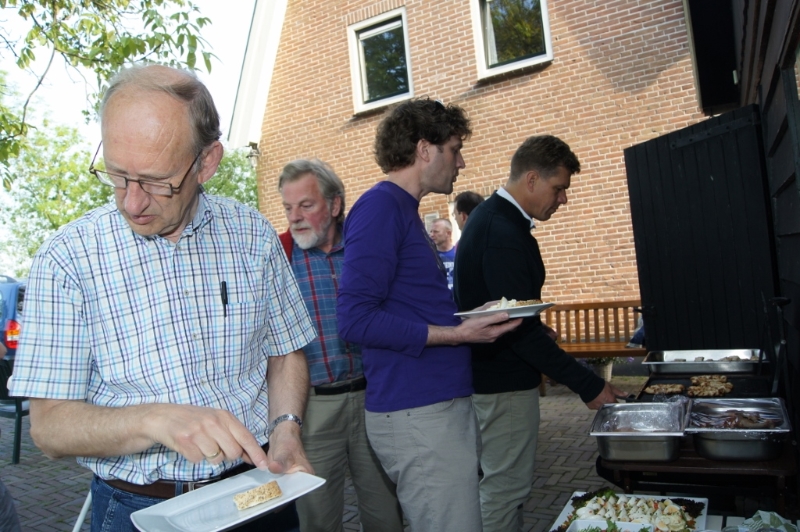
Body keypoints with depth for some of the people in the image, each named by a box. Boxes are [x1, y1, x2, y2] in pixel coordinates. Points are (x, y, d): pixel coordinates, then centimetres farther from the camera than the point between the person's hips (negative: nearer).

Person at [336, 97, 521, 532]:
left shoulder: (404, 208, 16)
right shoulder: (381, 206, -13)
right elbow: (356, 320, -20)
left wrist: (471, 320, 11)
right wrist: (455, 335, -19)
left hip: (444, 402, 10)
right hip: (417, 413, -10)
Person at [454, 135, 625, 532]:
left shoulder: (489, 217, 9)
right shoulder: (505, 233, -24)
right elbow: (520, 328, -27)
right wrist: (588, 386, -22)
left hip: (489, 376, 11)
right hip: (504, 384, -10)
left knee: (503, 485, 22)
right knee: (506, 489, 4)